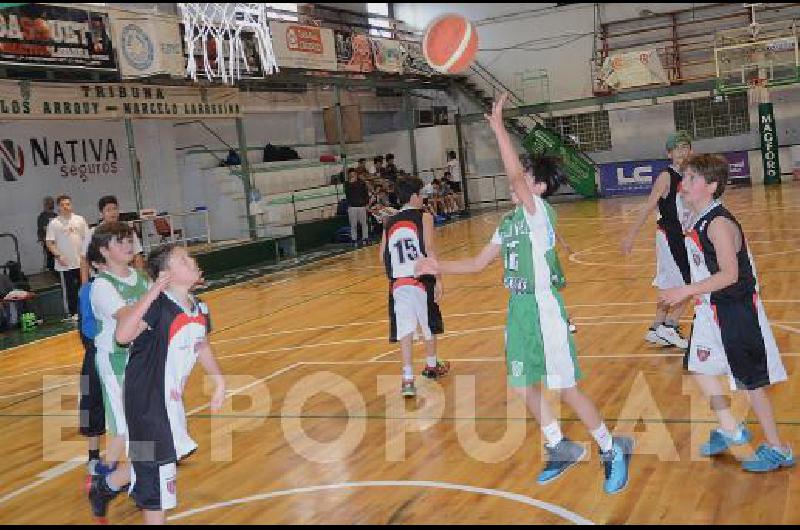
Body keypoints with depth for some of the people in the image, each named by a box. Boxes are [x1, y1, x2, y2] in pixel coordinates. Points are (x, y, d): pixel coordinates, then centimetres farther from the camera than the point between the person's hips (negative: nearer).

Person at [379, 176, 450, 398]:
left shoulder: (389, 223, 11)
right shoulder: (423, 217, -2)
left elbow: (383, 256, 9)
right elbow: (430, 249, -13)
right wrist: (438, 279, -13)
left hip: (398, 284, 3)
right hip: (422, 280, -2)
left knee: (405, 329, 0)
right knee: (429, 325, 18)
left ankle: (408, 378, -11)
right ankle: (432, 366, 36)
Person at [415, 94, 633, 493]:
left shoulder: (537, 211, -11)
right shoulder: (508, 223, 12)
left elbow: (515, 174, -28)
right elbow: (478, 263, 20)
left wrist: (498, 127, -23)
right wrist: (439, 268, 12)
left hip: (543, 308, -8)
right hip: (518, 308, 8)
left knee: (566, 389, -1)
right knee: (523, 387, 14)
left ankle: (612, 450, 18)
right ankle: (561, 449, 32)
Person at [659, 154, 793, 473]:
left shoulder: (719, 223, -22)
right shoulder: (699, 222, 6)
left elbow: (729, 274, -27)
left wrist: (686, 291, -26)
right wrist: (686, 295, 14)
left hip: (735, 312, -9)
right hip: (710, 309, 9)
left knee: (750, 381, 2)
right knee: (700, 368, 16)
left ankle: (778, 450, 17)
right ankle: (730, 431, 33)